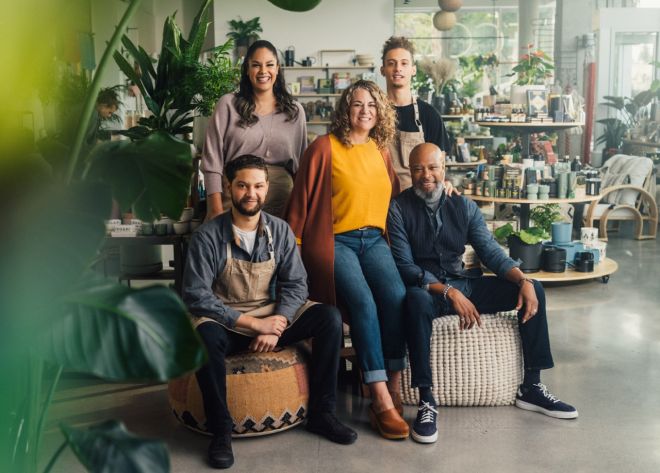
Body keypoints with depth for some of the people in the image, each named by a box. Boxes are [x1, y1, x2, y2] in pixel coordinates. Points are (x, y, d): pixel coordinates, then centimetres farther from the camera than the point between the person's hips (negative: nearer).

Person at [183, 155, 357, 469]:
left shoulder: (280, 231, -1)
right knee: (205, 335, -38)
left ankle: (321, 413, -5)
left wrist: (277, 323, -22)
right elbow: (195, 296, -18)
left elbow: (295, 284, -3)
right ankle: (220, 429, -18)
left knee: (329, 318, -17)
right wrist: (253, 322, -22)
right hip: (226, 324, -3)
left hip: (271, 318, 4)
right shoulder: (208, 235, -13)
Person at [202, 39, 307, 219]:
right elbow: (212, 160, -1)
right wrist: (216, 211, -7)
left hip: (281, 201, 2)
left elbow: (301, 163, 15)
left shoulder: (295, 111, 10)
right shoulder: (228, 104, 2)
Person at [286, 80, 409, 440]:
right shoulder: (325, 148, -2)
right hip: (335, 241, -4)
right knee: (363, 302, -29)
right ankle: (382, 403, -27)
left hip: (374, 239, 5)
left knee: (396, 296, -25)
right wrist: (293, 246, 1)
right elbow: (300, 201, 1)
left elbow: (393, 193, 28)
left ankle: (393, 390, -17)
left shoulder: (380, 150, 15)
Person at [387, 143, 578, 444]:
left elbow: (491, 252, 1)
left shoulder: (463, 205, 5)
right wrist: (449, 293, -28)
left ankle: (531, 388, 1)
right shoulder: (399, 208, -9)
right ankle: (426, 400, -32)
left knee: (533, 290, -8)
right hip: (425, 288, -5)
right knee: (416, 300, -41)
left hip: (462, 284, 5)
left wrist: (523, 280, -18)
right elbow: (405, 267, -16)